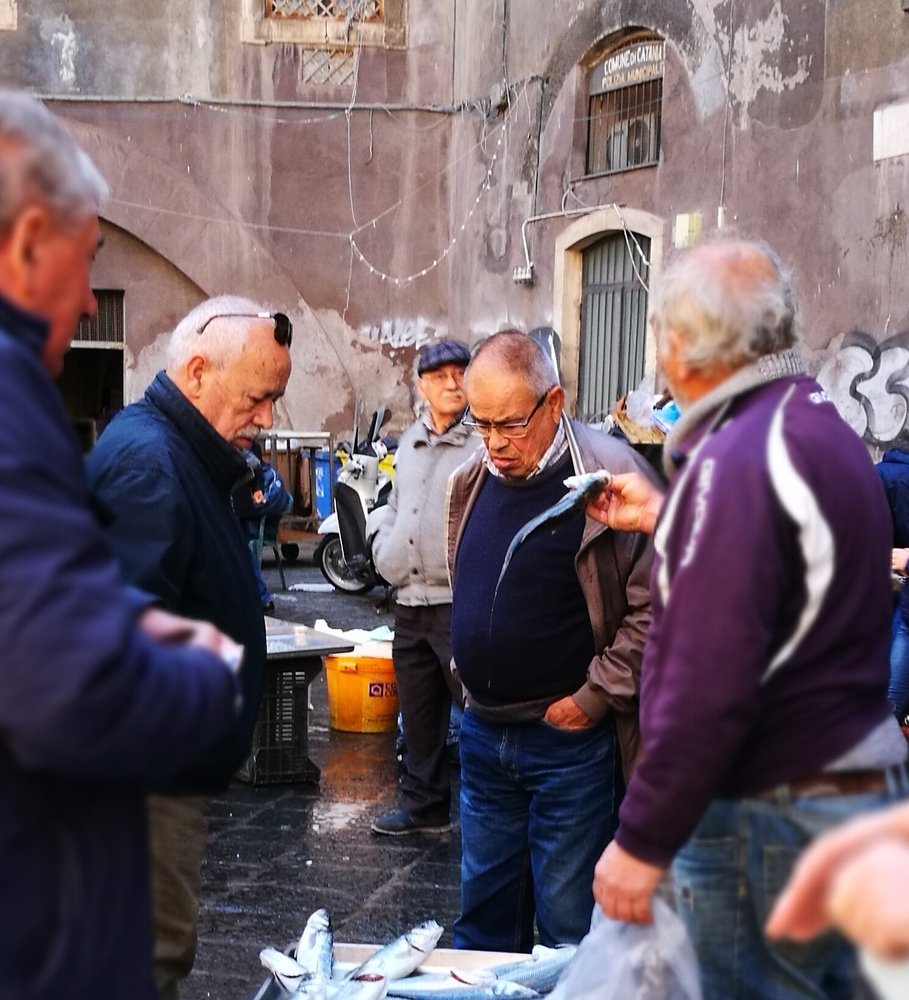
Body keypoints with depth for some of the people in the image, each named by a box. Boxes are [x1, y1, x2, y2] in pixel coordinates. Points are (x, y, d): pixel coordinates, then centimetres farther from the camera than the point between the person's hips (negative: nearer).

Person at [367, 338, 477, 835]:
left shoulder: (485, 442, -9)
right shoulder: (409, 444, 16)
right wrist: (383, 538, 11)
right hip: (410, 602, 8)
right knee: (418, 714, 16)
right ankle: (424, 805, 29)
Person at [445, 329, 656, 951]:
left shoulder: (610, 475, -15)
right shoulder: (472, 482, 6)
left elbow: (657, 606, -16)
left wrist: (595, 697, -15)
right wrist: (471, 681, 14)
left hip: (570, 737, -6)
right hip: (483, 732, 7)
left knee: (567, 923, 5)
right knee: (483, 910, 18)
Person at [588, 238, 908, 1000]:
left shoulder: (739, 458, -21)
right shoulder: (823, 427, 9)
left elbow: (709, 683, -26)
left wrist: (642, 842, -20)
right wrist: (665, 519, 29)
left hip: (772, 814, -9)